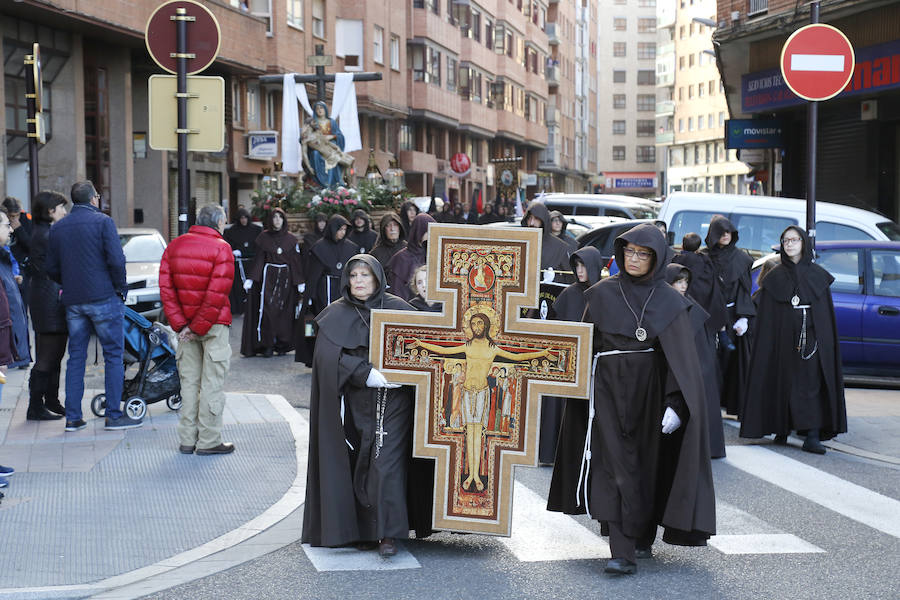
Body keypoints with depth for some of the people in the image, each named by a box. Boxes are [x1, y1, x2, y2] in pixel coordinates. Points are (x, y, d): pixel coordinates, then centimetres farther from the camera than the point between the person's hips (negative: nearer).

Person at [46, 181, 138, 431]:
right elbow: (116, 260, -14)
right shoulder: (102, 222, -6)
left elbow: (52, 269, 11)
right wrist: (121, 288, -1)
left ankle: (73, 417, 9)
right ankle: (114, 415, 0)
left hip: (73, 301, 5)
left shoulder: (57, 228, 10)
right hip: (104, 298, -5)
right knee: (113, 355, 1)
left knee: (76, 357, 10)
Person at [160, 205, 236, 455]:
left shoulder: (174, 246, 7)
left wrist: (180, 325, -3)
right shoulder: (221, 248, -10)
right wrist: (200, 327, -12)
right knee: (212, 382, 1)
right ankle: (209, 441, 3)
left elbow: (166, 288, 0)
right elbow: (217, 293, -18)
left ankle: (187, 440, 15)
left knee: (189, 382, 12)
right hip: (213, 324, -5)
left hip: (185, 325, 5)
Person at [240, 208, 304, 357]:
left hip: (286, 278, 1)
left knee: (284, 311, 1)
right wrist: (250, 278, -8)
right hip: (268, 276, -1)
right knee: (267, 310, -9)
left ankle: (282, 344, 8)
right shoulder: (263, 237, 4)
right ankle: (267, 345, -6)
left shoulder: (291, 239, 6)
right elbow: (258, 260, 1)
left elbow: (296, 261, 5)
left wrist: (300, 282, 0)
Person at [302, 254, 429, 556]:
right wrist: (367, 374, -20)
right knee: (359, 464, 4)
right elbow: (329, 356, -9)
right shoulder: (336, 315, 3)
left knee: (387, 463, -8)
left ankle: (388, 534, -7)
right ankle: (363, 530, 13)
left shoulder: (397, 309, 3)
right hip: (357, 404, 1)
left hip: (392, 400, -1)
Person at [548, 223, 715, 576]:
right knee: (618, 468, -7)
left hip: (650, 392, 0)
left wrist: (675, 404, -14)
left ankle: (644, 538, 27)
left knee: (649, 466, 8)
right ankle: (623, 553, -11)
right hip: (610, 391, 0)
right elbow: (586, 348, 6)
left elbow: (682, 358, -4)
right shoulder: (602, 294, 4)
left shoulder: (670, 302, 1)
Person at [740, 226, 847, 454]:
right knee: (784, 383, 2)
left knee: (811, 383, -7)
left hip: (811, 338, 0)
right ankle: (782, 428, 17)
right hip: (784, 338, 0)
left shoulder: (818, 275, 8)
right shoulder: (775, 277, 7)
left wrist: (825, 341, -2)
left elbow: (827, 313, 6)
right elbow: (766, 317, 4)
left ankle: (813, 436, -11)